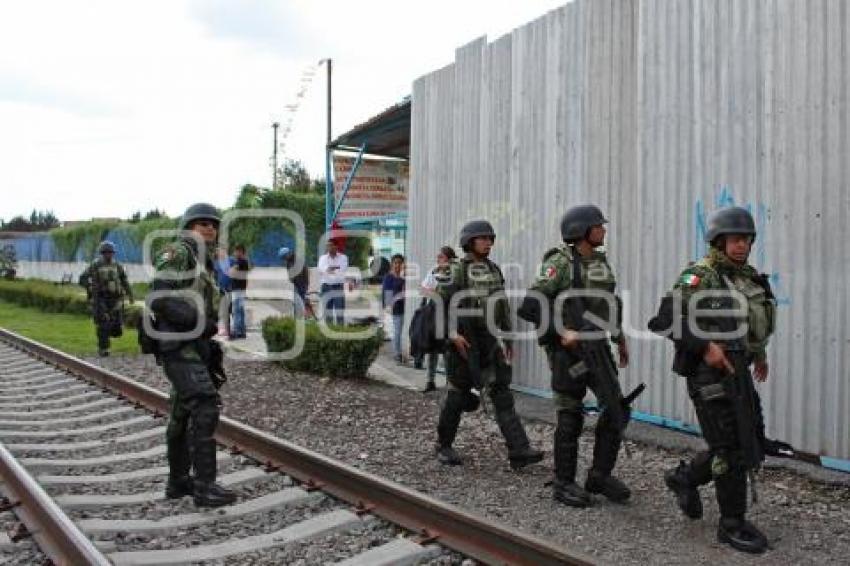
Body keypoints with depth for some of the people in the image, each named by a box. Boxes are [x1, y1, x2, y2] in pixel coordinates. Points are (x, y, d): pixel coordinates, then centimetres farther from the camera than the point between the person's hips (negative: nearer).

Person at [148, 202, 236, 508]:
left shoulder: (205, 266, 20)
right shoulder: (177, 253, -8)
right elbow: (160, 300, -19)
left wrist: (212, 355, 20)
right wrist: (200, 322, -22)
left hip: (195, 347, 10)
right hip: (179, 346, -10)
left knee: (183, 415, 14)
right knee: (205, 406, -17)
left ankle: (178, 482, 24)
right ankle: (204, 485, -13)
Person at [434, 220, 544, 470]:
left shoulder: (494, 271, 12)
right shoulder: (456, 271, -6)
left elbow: (502, 308, 18)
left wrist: (508, 340, 17)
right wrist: (452, 334, -22)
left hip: (490, 344, 5)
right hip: (463, 344, -5)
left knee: (502, 395, -4)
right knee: (459, 395, 4)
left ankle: (519, 451, -10)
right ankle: (444, 446, 22)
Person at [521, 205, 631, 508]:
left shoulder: (601, 261, 11)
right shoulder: (560, 263, -12)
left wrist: (620, 338, 22)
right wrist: (561, 332, -20)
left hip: (597, 348, 7)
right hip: (567, 350, -7)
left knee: (616, 410, 5)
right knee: (570, 418, 1)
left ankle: (600, 476, 20)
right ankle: (564, 484, 15)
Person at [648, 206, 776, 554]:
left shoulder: (749, 277, 12)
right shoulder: (699, 277, -13)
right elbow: (662, 319, -21)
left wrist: (759, 351, 22)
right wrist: (704, 346, -24)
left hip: (737, 372, 8)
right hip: (710, 373, -8)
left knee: (751, 446, 13)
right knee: (733, 448, -2)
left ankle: (684, 477, 32)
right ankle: (732, 524, 14)